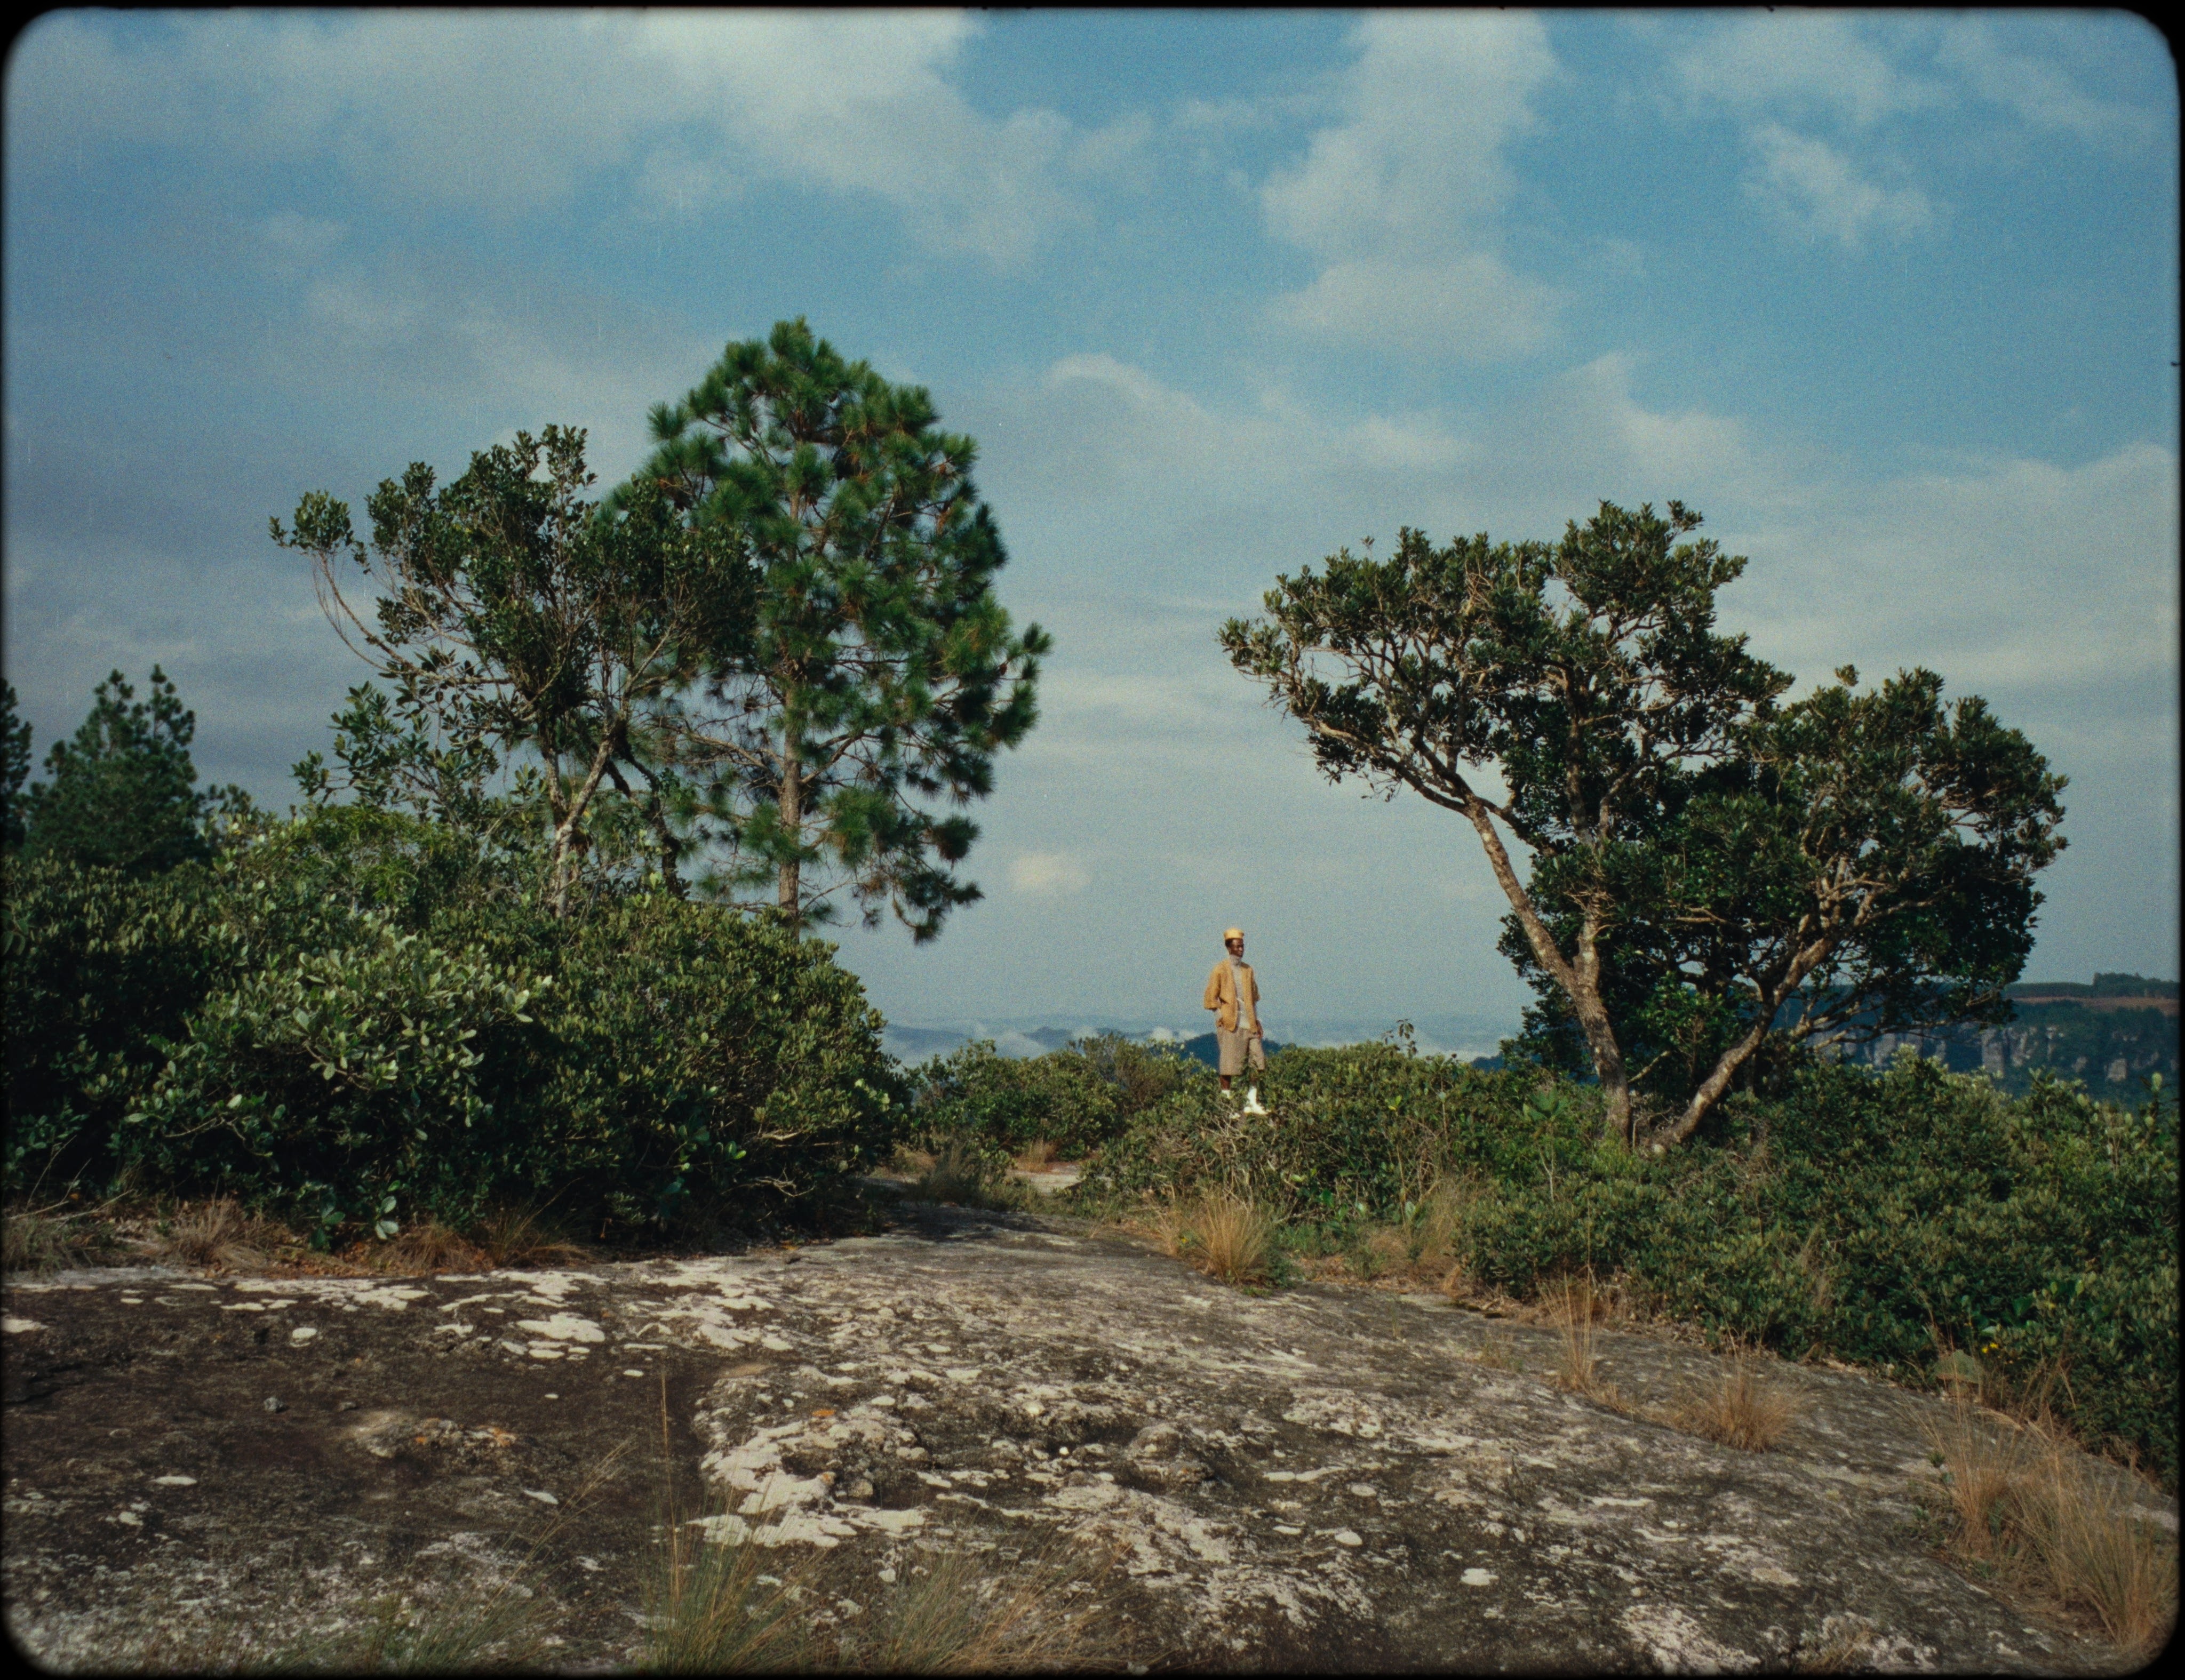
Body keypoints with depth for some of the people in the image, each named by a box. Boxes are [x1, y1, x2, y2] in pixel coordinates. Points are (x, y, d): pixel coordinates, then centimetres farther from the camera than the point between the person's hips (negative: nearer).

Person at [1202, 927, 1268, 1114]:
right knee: (1229, 1065, -3)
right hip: (1230, 1025, -5)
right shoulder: (1221, 970, -2)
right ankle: (1226, 1097, 7)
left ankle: (1252, 1102, 7)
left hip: (1249, 1024, 5)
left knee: (1257, 1063, 0)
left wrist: (1257, 1021, 14)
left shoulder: (1248, 970, 15)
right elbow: (1211, 997, -2)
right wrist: (1220, 1018, -9)